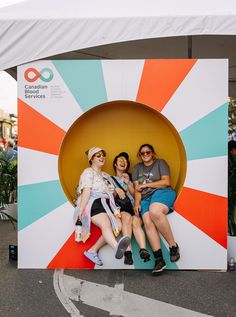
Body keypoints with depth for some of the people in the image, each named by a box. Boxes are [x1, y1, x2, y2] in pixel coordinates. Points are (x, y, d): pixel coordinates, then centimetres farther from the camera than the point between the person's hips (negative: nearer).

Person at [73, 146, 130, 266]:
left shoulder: (106, 176, 28)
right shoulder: (88, 172, 6)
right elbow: (86, 191, -10)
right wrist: (81, 210, -19)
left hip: (106, 204, 7)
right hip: (93, 203, -7)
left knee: (118, 225, -21)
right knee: (106, 225, -35)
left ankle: (92, 251, -19)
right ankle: (117, 247, -64)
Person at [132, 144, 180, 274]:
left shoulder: (160, 163, 12)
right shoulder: (137, 168, 22)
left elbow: (166, 182, -1)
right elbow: (137, 189, 14)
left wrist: (146, 185, -2)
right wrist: (137, 202, -4)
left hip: (162, 193, -3)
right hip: (145, 198, 4)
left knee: (154, 212, -36)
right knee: (148, 224, -25)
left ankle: (173, 245, -21)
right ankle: (159, 259, -26)